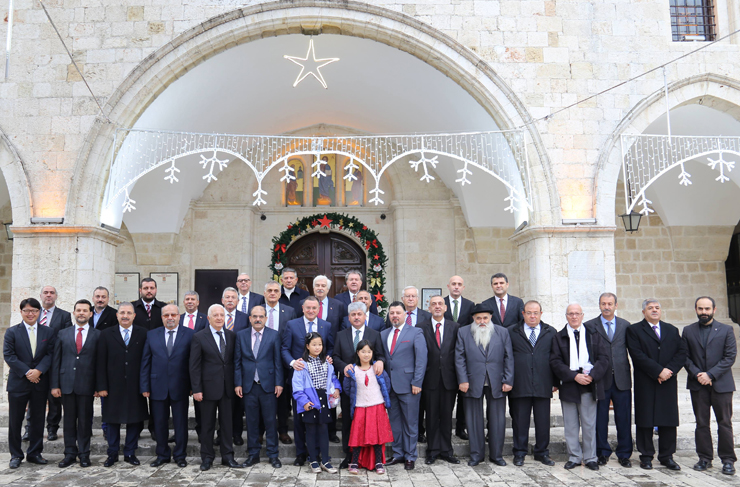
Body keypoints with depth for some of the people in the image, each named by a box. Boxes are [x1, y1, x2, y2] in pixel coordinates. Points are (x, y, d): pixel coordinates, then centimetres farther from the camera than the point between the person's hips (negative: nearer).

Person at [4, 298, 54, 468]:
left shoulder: (48, 332, 6)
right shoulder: (12, 332, 0)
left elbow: (50, 355, 0)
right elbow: (8, 355, -7)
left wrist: (38, 371, -16)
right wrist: (27, 372, -16)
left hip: (40, 382, 2)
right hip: (18, 382, -2)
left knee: (38, 420, 9)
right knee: (15, 420, 5)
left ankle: (35, 453, 20)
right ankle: (16, 455, 18)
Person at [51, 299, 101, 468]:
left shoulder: (97, 335, 3)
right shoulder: (62, 334, 9)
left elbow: (99, 361, 1)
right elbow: (56, 361, 7)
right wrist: (55, 385, 1)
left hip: (86, 384, -2)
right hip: (67, 383, 2)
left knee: (85, 420, 4)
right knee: (69, 420, 8)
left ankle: (84, 454, 14)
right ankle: (70, 454, 17)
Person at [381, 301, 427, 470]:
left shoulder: (415, 333, -2)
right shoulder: (383, 334, 12)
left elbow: (421, 359, -7)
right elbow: (383, 358, 12)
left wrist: (417, 383, -13)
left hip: (408, 385, -5)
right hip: (390, 385, 5)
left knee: (410, 422, 4)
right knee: (394, 421, 12)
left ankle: (410, 456, 16)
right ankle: (398, 454, 24)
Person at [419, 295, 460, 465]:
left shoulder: (455, 327, 6)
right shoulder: (421, 327, 1)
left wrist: (459, 377, -1)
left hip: (449, 378, 1)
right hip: (431, 379, -1)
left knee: (447, 416, 9)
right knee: (432, 416, 7)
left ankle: (446, 451, 21)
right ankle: (433, 451, 18)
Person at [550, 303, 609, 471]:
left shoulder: (593, 335, 10)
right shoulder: (559, 337, 7)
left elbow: (603, 358, 3)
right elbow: (555, 362, -1)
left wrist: (592, 375, -11)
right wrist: (574, 376, -13)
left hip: (589, 384, 0)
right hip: (568, 386, 0)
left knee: (589, 424, 4)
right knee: (570, 425, 5)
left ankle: (590, 458, 15)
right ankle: (574, 457, 16)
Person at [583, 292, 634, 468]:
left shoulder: (625, 325, 8)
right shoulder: (589, 326, 1)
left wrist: (630, 370, 1)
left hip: (622, 379, 2)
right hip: (600, 379, -1)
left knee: (624, 419, 6)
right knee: (600, 419, 5)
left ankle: (624, 455, 19)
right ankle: (602, 453, 19)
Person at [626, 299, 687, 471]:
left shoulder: (672, 330, 15)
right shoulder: (634, 330, 1)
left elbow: (682, 352, 5)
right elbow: (637, 355, -10)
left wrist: (670, 370, -10)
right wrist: (658, 371, -15)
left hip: (668, 383, 3)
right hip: (645, 384, -3)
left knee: (668, 420, 6)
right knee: (645, 420, 2)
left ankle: (667, 456, 17)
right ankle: (646, 456, 11)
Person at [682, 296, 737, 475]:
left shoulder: (726, 330, 2)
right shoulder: (688, 331, 8)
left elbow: (730, 356, -5)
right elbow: (685, 357, 5)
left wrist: (711, 374, -13)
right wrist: (697, 374, -11)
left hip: (721, 384, -2)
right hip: (698, 385, 2)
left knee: (725, 423, 3)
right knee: (701, 423, 6)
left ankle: (728, 460, 12)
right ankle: (705, 458, 15)